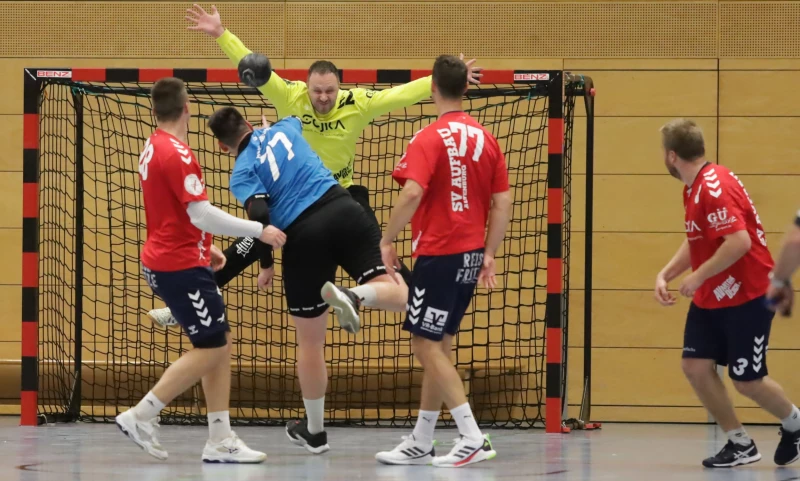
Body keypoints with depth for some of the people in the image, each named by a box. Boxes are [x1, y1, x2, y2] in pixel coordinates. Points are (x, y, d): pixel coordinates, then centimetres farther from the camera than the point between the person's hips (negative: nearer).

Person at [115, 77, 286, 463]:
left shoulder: (154, 149, 11)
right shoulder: (176, 153, -19)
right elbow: (202, 214, -23)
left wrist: (206, 247, 27)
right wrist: (260, 231, -18)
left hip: (167, 260, 10)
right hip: (180, 266, -10)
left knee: (219, 344, 10)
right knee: (211, 348, -5)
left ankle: (220, 441, 8)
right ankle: (141, 416, -3)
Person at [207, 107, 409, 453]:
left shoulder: (242, 174, 6)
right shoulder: (284, 129, 18)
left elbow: (260, 215, -11)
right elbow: (297, 119, 44)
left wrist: (266, 265, 1)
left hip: (303, 236, -2)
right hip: (343, 210, 2)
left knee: (310, 342, 11)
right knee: (398, 294, 3)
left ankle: (314, 432, 22)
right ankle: (354, 295, -29)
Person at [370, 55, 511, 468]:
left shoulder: (430, 139, -11)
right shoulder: (485, 139, 8)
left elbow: (412, 193, -23)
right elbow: (502, 202, 8)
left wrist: (387, 240, -13)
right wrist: (489, 255, 13)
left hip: (438, 255, -7)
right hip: (471, 254, 7)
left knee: (426, 345, -3)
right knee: (438, 348, 13)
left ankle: (473, 438, -11)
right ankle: (420, 444, 18)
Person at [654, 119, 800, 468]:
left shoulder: (715, 187, -24)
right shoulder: (693, 190, 7)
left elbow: (739, 242, -32)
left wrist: (698, 277, -24)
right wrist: (665, 274, 6)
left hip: (746, 298, -9)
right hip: (710, 300, 9)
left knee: (747, 381, -2)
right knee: (695, 367, -2)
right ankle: (740, 444, 10)